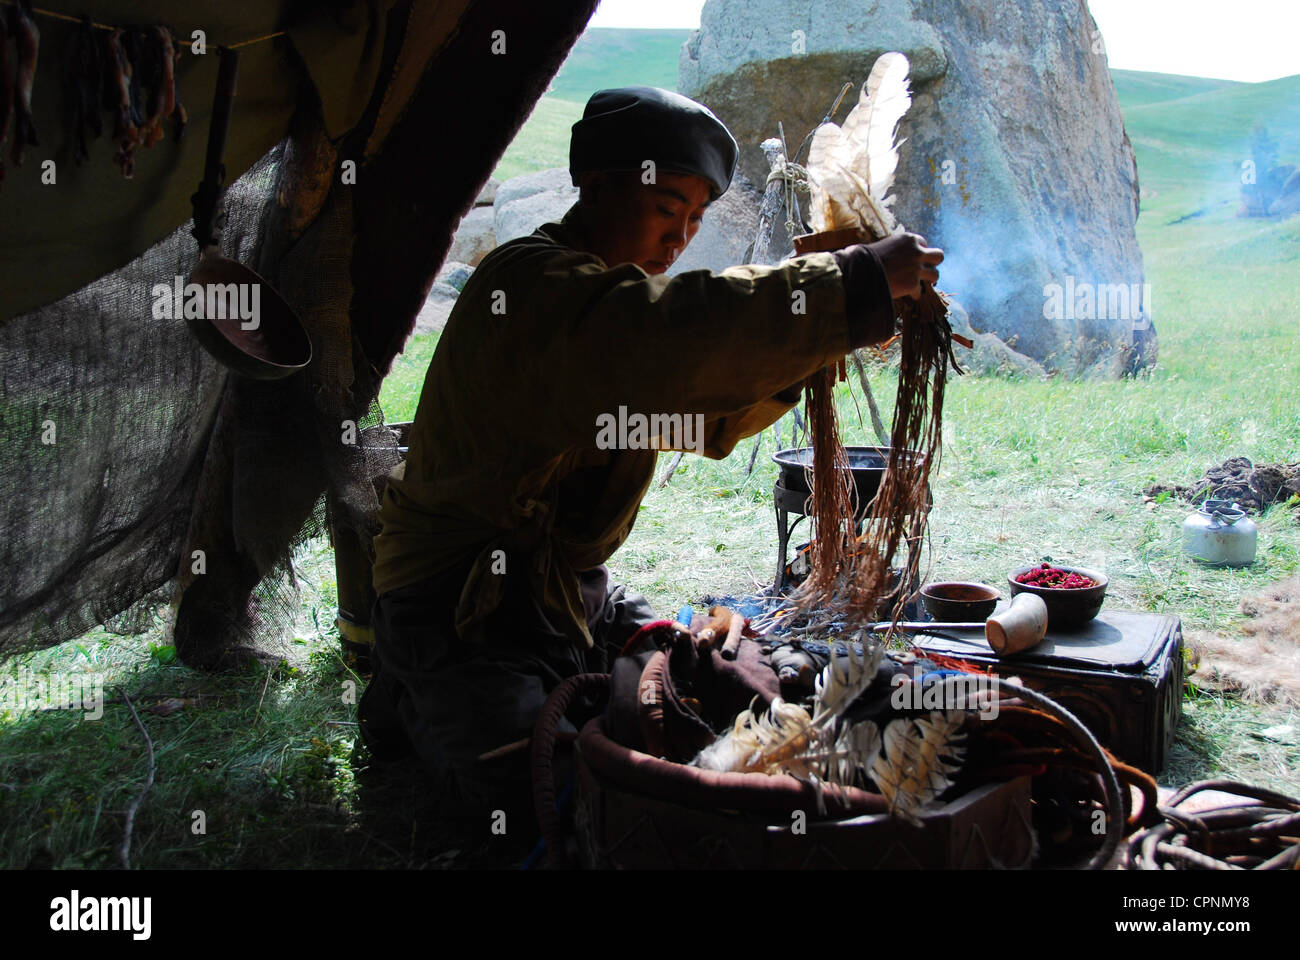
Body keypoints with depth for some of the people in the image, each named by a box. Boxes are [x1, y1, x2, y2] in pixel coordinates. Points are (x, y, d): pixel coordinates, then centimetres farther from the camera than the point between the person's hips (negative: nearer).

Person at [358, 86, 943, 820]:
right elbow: (668, 339, -42)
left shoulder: (618, 292, 11)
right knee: (527, 787, -22)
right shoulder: (531, 285, -22)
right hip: (460, 594, -9)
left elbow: (712, 422, 12)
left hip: (572, 585, 9)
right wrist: (858, 285, -38)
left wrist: (808, 343, -5)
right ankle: (415, 703, 11)